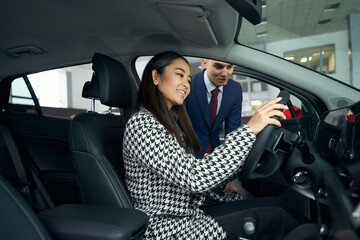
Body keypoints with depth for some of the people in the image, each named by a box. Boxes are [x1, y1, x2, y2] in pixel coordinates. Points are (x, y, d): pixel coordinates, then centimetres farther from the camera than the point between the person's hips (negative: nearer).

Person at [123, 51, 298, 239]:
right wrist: (248, 130, -27)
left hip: (191, 213, 8)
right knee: (275, 217, -12)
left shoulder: (169, 122, 11)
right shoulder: (141, 124, -19)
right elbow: (196, 178, -28)